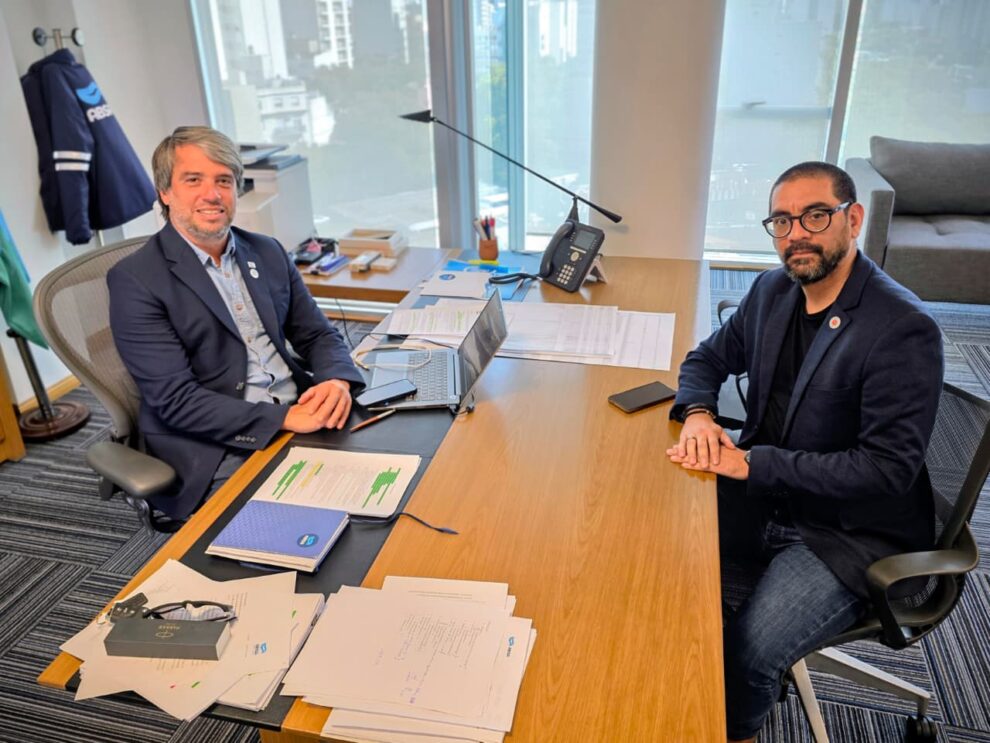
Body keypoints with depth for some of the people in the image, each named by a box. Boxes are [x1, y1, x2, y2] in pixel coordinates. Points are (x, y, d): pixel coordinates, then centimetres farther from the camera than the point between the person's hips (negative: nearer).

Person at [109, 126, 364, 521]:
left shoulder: (268, 252, 11)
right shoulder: (135, 280, -7)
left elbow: (317, 334, 12)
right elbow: (175, 399, -14)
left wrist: (336, 381, -12)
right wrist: (284, 418, -24)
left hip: (300, 414, 6)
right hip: (217, 452, -6)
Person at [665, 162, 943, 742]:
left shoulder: (904, 330, -20)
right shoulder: (774, 291, 2)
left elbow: (888, 467, -23)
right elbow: (709, 357, 14)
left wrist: (750, 463, -25)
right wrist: (698, 414, -9)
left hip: (855, 534, -6)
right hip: (766, 497, 7)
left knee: (747, 658, -24)